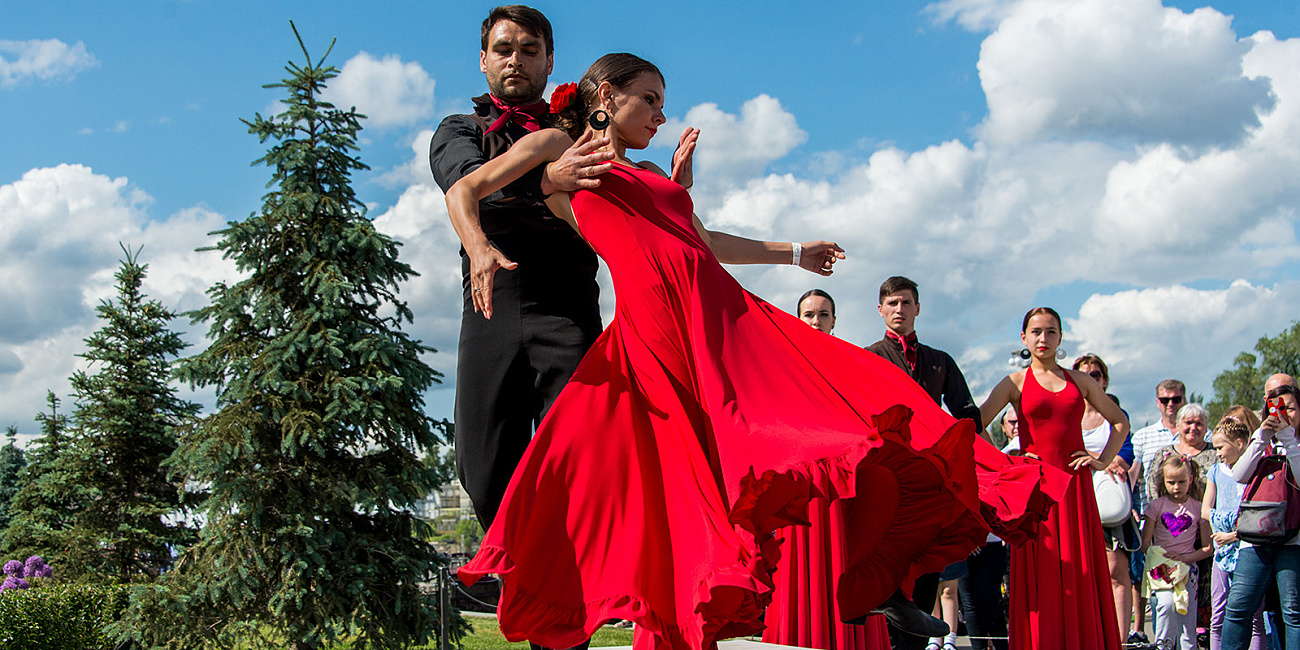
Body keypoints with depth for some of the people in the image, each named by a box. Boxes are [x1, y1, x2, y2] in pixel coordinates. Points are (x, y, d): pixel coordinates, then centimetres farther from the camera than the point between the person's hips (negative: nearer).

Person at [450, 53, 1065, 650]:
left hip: (726, 312, 7)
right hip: (656, 320, -6)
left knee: (853, 395, -8)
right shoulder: (556, 147, 15)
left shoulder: (646, 174, 35)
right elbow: (462, 191, 10)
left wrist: (795, 253, 50)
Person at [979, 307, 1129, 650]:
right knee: (1040, 580, -4)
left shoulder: (1079, 380, 12)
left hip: (1075, 486, 2)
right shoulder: (1014, 383, 5)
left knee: (1079, 577, -1)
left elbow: (1120, 421, 20)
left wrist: (1104, 460, 8)